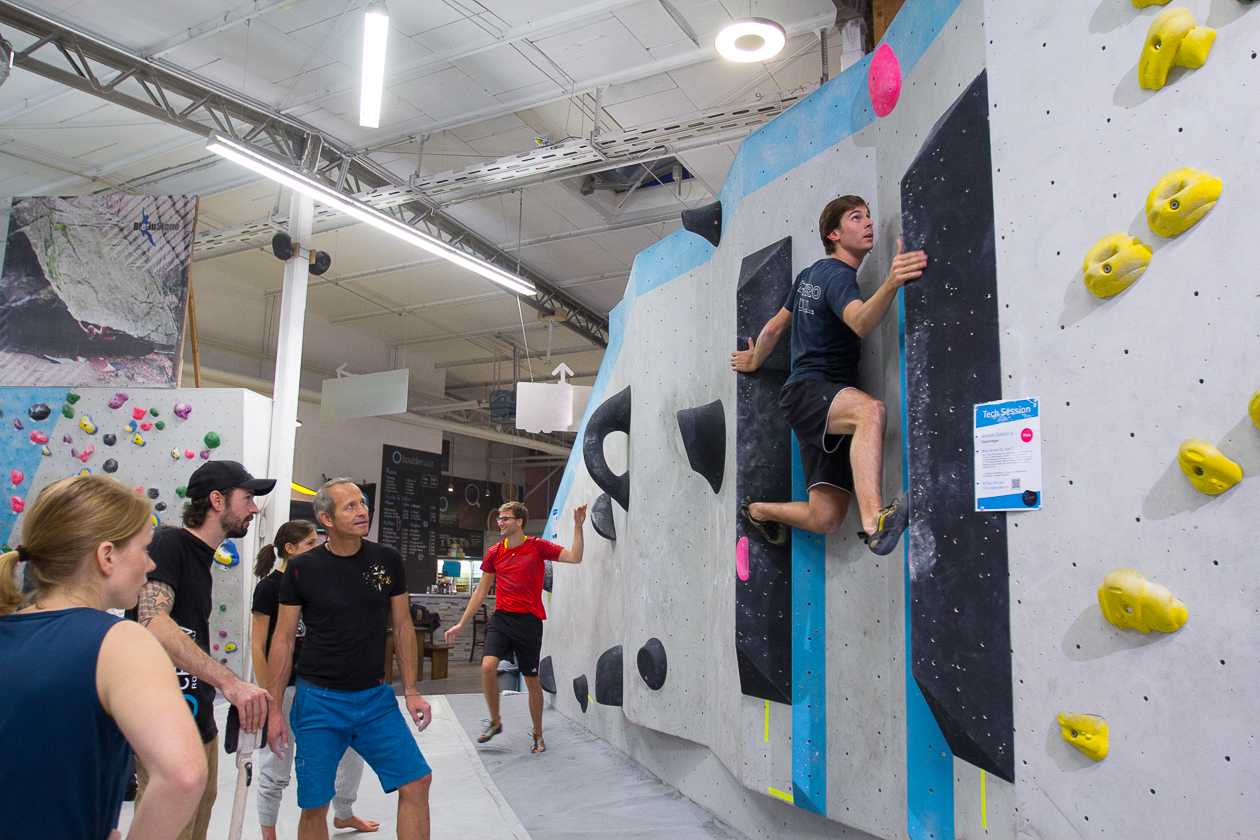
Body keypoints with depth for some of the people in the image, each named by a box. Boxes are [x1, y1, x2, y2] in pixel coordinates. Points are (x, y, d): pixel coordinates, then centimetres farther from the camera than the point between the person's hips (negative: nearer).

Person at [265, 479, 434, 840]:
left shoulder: (388, 560, 0)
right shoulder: (302, 568, -6)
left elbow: (402, 626, 6)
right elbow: (283, 639, -1)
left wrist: (411, 691, 3)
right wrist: (274, 709, -2)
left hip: (376, 697, 2)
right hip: (319, 699, -2)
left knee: (417, 781, -2)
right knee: (314, 806, 4)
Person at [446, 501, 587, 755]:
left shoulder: (537, 546, -3)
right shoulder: (494, 553, 6)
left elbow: (575, 557, -11)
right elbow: (481, 591, 14)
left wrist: (578, 526, -18)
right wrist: (462, 624, 16)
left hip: (529, 621, -2)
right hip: (501, 619, 2)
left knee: (532, 680, 6)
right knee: (488, 666, -19)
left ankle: (538, 734, 27)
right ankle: (495, 722, 6)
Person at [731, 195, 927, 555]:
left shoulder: (810, 275, 19)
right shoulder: (838, 276, -10)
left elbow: (775, 326, 28)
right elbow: (861, 323, -32)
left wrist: (754, 361, 44)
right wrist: (891, 284, -49)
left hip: (827, 410, 10)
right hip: (806, 392, -9)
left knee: (826, 518, 4)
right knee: (869, 408, -42)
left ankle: (759, 511, 30)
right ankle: (874, 521, -55)